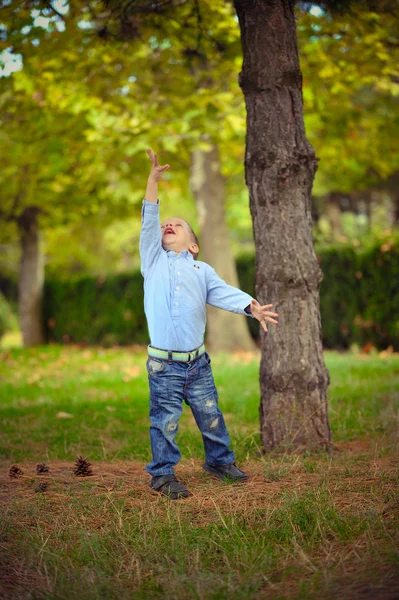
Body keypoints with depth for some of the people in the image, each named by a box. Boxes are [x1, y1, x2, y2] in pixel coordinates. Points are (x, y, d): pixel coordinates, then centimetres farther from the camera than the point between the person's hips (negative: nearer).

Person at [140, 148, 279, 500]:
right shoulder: (154, 261, 7)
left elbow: (224, 292, -2)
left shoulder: (201, 270, 11)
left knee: (210, 416, 13)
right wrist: (154, 179, -5)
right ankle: (164, 474, 16)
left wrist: (251, 307, -20)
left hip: (198, 362, 2)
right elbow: (148, 223, 0)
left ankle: (220, 460, 33)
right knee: (165, 421, 2)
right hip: (164, 364, -2)